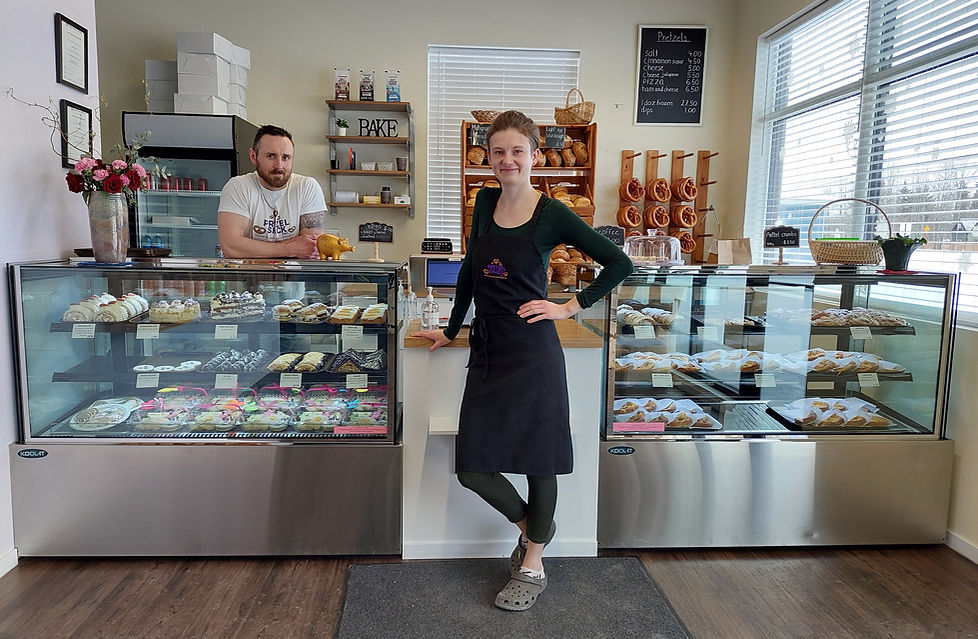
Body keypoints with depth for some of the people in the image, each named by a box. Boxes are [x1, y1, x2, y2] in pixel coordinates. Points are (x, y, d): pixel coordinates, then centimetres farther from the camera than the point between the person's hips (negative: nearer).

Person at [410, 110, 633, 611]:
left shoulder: (552, 215, -6)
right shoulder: (485, 202, 9)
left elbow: (619, 264, -2)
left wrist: (571, 307, -7)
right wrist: (451, 329, 21)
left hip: (533, 353, -5)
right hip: (486, 352, 5)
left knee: (538, 458, 7)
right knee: (472, 467, 5)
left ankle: (533, 567, 28)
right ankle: (531, 526, 35)